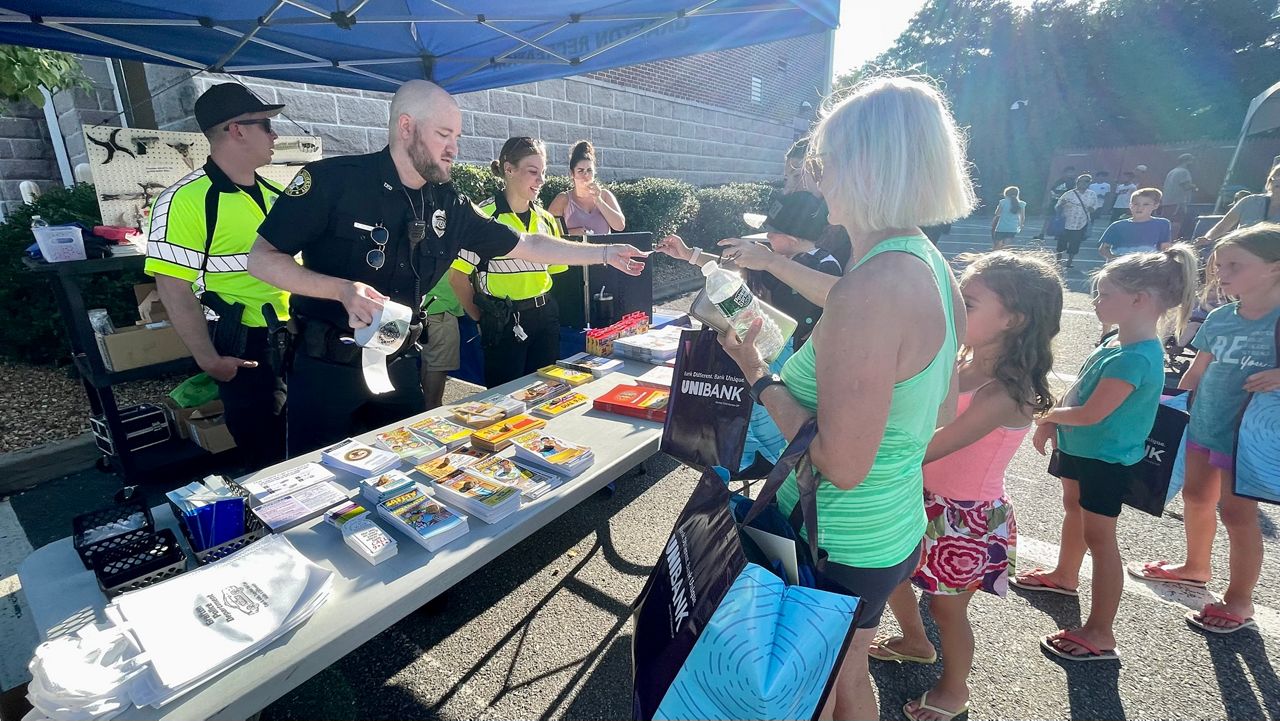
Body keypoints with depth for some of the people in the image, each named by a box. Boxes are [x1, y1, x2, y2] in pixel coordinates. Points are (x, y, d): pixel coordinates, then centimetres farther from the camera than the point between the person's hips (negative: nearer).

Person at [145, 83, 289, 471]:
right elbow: (174, 289, -13)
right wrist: (209, 360, -14)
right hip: (245, 351, -6)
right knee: (267, 457, 6)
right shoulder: (185, 200, -11)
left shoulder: (274, 195, 10)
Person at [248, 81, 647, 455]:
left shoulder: (448, 205, 0)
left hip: (399, 365, 4)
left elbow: (525, 245, 6)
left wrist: (605, 253, 6)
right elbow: (261, 258, -11)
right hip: (326, 366, -4)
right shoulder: (333, 180, -14)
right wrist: (342, 290, -27)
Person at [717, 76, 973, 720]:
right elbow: (941, 414, 9)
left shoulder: (871, 289, -29)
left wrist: (759, 377, -17)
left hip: (837, 550, -9)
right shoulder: (930, 266, 1)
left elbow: (841, 465, -28)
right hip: (893, 530, 9)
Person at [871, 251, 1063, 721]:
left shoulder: (1004, 394, -29)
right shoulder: (962, 360, -7)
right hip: (927, 501, 7)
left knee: (946, 608, 15)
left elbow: (920, 451, -32)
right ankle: (915, 642, 53)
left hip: (968, 519, -7)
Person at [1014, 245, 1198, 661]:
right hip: (1080, 448, 10)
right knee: (1073, 509, 26)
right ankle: (1065, 576, 50)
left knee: (1098, 537, 0)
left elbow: (1091, 413, -30)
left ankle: (1100, 634, 13)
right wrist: (1051, 421, 0)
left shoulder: (1135, 359, -29)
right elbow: (1082, 390, 8)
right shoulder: (1118, 342, 0)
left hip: (1106, 460, -10)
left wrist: (1049, 416, -12)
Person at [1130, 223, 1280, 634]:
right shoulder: (1220, 318, 0)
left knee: (1237, 512, 3)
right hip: (1203, 424, 6)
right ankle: (1196, 566, 42)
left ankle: (1239, 601, 22)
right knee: (1196, 496, 19)